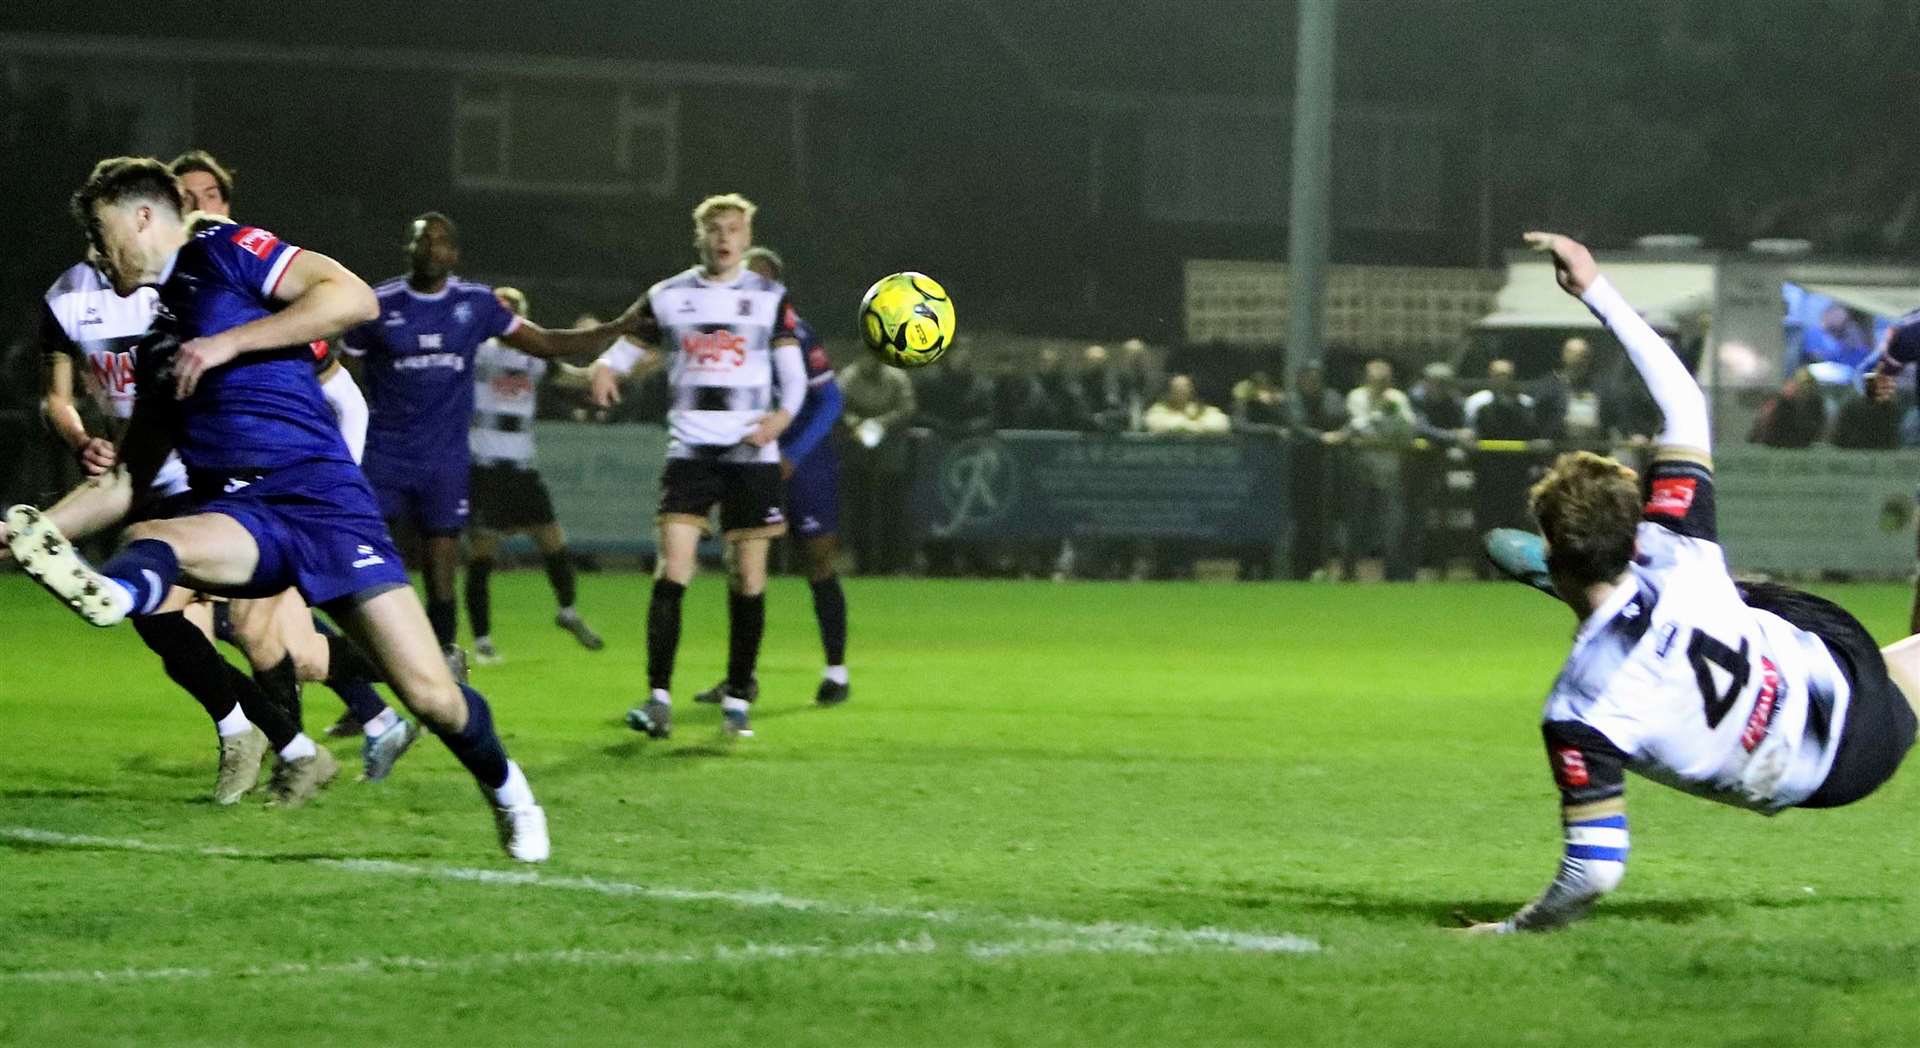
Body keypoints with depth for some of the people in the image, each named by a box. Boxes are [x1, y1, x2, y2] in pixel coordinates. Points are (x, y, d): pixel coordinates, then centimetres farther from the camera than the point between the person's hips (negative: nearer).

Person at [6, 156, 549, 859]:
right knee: (149, 544, -33)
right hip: (236, 517, 5)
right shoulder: (158, 346, 25)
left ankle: (505, 789, 17)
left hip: (320, 497, -5)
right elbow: (129, 482, 30)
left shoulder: (227, 252, 5)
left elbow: (355, 298, -10)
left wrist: (228, 342, -12)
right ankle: (110, 590, -67)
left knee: (433, 698, -10)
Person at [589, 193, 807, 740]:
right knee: (671, 574, -12)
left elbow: (794, 374, 4)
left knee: (748, 579, 2)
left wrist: (782, 415, -16)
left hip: (751, 453, 0)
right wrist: (605, 367, -13)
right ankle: (658, 697, -12)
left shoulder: (771, 298, 5)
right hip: (689, 449, 0)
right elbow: (626, 346, 11)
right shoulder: (667, 297, 8)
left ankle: (738, 696, 13)